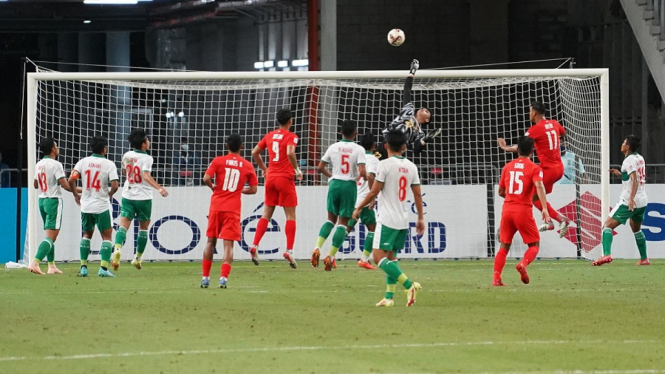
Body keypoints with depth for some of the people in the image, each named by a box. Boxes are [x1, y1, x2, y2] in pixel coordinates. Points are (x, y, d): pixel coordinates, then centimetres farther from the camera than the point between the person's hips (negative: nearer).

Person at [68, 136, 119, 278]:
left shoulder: (83, 162, 1)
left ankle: (83, 267, 14)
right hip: (102, 206, -4)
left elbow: (71, 180, -5)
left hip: (86, 206, 4)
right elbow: (114, 185, -15)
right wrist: (109, 195, 6)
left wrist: (76, 195, 11)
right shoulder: (109, 164, -8)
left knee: (87, 234, 19)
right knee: (106, 236, 5)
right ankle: (104, 268, -7)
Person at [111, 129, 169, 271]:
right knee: (143, 228, 15)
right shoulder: (146, 158, -12)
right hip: (143, 197, -3)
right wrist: (159, 188, -35)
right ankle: (138, 258, 20)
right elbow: (146, 176, -27)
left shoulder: (127, 156, 4)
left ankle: (117, 249, -33)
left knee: (123, 226, -7)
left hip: (128, 196, 3)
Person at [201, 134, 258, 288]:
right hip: (233, 210, 0)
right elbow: (253, 189, 5)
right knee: (228, 244, -2)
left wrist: (213, 187, 7)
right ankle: (224, 277, -18)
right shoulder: (247, 166, 3)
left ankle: (205, 278, 13)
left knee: (211, 241, 13)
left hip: (216, 206, 0)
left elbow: (206, 178, -13)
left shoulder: (218, 161, -1)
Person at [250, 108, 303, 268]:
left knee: (267, 214, 12)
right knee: (290, 215, 0)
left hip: (271, 177, 5)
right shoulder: (291, 136, -7)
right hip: (285, 178, -5)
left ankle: (255, 245, 1)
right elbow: (290, 153, -24)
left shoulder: (269, 136, 10)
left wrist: (263, 168, 25)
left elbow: (255, 152, 14)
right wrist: (297, 170, -12)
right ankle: (289, 250, -10)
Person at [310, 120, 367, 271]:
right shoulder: (359, 149, -7)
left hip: (334, 184, 3)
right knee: (343, 223, 4)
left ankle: (317, 248, 0)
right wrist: (366, 177, 7)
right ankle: (330, 256, -2)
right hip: (349, 185, -3)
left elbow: (320, 168, 6)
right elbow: (362, 172, -16)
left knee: (331, 219, 18)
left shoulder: (333, 147, 3)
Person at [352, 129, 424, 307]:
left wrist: (359, 208, 2)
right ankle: (389, 296, 8)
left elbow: (374, 192, -10)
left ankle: (409, 285, -19)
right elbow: (417, 194, 10)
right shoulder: (411, 166, 8)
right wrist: (420, 218, 17)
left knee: (379, 256, -8)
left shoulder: (385, 165, -9)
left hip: (387, 219, -7)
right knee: (391, 256, 15)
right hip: (404, 220, 7)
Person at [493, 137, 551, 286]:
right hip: (524, 210, -4)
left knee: (504, 246, 13)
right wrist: (545, 208, -25)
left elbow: (501, 192, 17)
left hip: (507, 209, 4)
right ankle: (523, 264, -22)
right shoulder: (534, 168, -2)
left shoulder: (507, 167, 11)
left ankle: (496, 278, 1)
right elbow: (539, 186, -19)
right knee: (534, 245, 8)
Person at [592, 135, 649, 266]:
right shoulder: (640, 158, 13)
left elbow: (635, 180, -23)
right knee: (636, 229, 28)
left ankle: (606, 254, -27)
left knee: (607, 226, -9)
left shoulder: (629, 160, -11)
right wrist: (620, 174, 22)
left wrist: (631, 198, -31)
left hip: (628, 202, -8)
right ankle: (644, 259, 29)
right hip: (642, 201, 8)